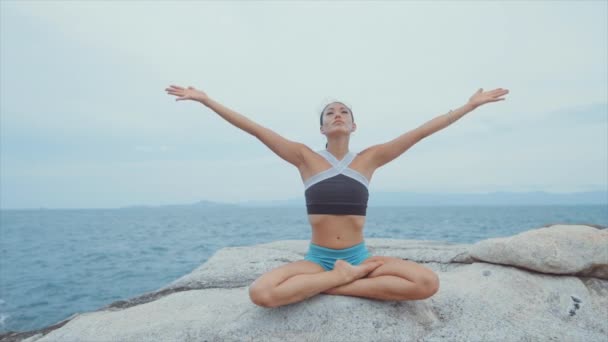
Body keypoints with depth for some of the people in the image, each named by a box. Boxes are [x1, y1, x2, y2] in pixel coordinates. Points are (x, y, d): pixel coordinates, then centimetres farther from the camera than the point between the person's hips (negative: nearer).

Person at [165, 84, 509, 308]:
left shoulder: (369, 158, 3)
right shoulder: (305, 157, 0)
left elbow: (420, 132, 4)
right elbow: (254, 128, -3)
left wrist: (471, 104, 8)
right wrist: (205, 99, -2)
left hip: (359, 256, 2)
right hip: (317, 258, -1)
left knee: (428, 283, -23)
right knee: (261, 293, -29)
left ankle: (336, 284, -10)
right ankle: (346, 276, -11)